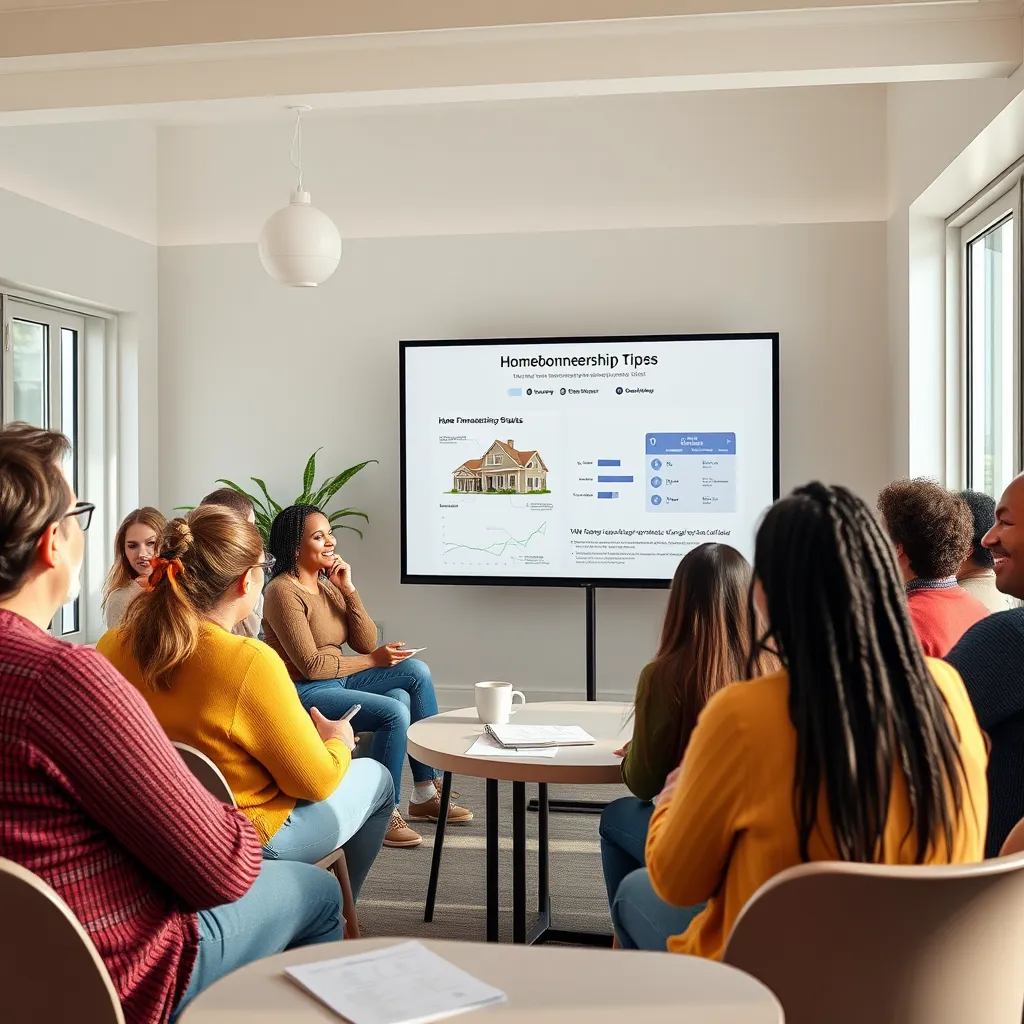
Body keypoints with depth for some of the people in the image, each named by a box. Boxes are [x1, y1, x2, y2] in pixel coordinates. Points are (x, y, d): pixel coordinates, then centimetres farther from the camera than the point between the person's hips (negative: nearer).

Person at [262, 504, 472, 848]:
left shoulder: (328, 585, 9)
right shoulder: (283, 591, -15)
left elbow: (366, 643, 3)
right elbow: (311, 666, -19)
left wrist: (348, 590, -7)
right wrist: (373, 661, -11)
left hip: (336, 680, 8)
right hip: (303, 692, -8)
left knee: (416, 671, -6)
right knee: (395, 712, -25)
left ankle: (426, 792, 0)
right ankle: (385, 812, -9)